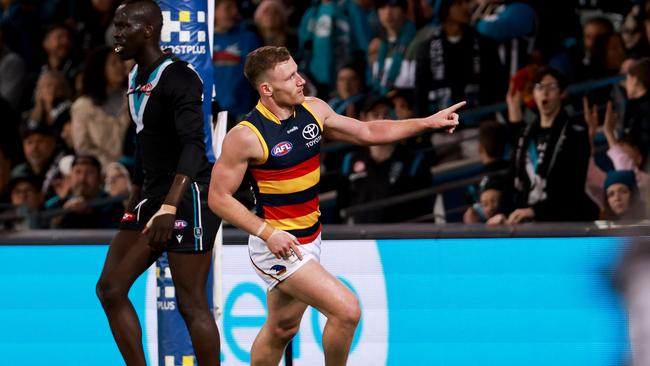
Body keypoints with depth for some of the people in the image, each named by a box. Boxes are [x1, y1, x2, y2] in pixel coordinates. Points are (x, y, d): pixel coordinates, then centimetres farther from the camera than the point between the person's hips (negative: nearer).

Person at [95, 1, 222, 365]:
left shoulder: (177, 77, -15)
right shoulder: (137, 78, 14)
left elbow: (194, 146, -26)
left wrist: (169, 208, -35)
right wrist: (135, 205, 27)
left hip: (189, 197, -10)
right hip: (153, 197, 10)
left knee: (191, 303, -9)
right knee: (110, 289, 5)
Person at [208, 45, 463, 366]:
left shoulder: (313, 111, 0)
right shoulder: (246, 136, -20)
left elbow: (368, 132, 11)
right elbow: (218, 198, -15)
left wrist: (427, 123, 5)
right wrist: (268, 233, -24)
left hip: (310, 240, 8)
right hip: (279, 245, -8)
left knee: (281, 329, 19)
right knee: (347, 310, -16)